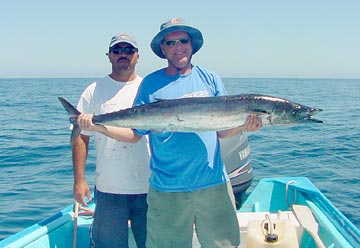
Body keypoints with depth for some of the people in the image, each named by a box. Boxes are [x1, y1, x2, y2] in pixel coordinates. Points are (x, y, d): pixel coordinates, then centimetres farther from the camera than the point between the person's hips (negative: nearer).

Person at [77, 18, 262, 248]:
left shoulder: (210, 79, 7)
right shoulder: (151, 83, 3)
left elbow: (221, 130, 7)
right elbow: (135, 134, 2)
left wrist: (243, 126, -12)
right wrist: (98, 126, -11)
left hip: (213, 184, 1)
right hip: (166, 189, -1)